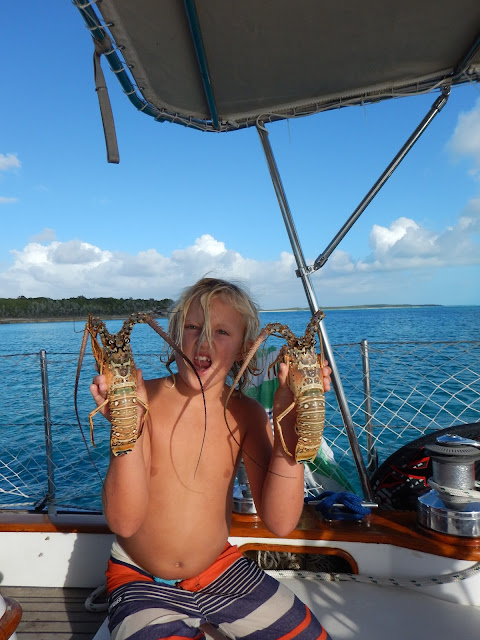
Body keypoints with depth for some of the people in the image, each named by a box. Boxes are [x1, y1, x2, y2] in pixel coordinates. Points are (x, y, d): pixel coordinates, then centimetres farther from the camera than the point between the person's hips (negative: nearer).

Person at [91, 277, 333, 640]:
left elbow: (280, 522, -18)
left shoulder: (246, 414, -9)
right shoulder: (145, 400, -17)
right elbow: (124, 522, -22)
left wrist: (288, 421, -29)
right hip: (140, 580, -2)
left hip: (221, 569, 3)